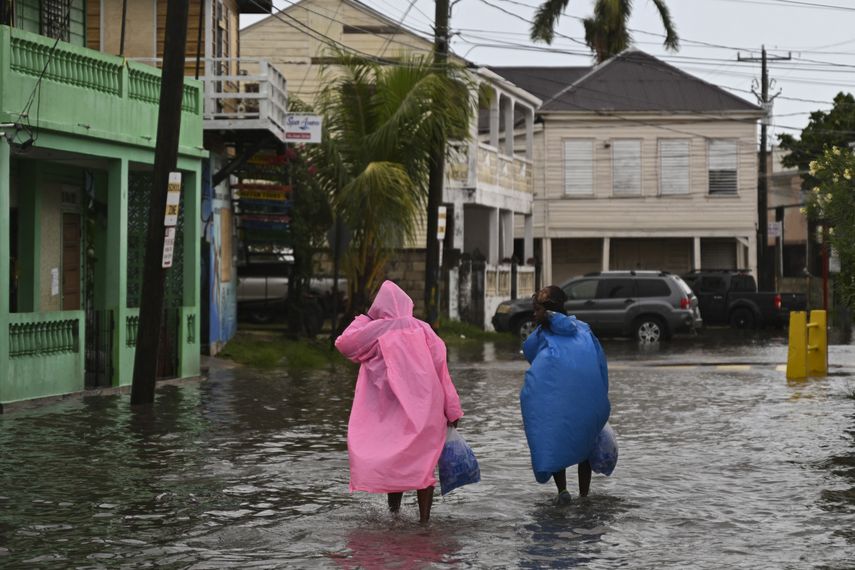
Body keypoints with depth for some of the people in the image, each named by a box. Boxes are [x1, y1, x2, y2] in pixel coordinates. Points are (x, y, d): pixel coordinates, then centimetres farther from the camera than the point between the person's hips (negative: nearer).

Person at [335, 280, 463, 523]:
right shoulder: (423, 330, -1)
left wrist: (365, 318, 13)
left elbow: (343, 343, 5)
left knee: (393, 464, 10)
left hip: (393, 412, -1)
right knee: (423, 464, 5)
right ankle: (424, 519, 4)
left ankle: (394, 514, 7)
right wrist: (452, 410, 2)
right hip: (426, 412, 1)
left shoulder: (376, 331, -6)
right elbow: (441, 371, -2)